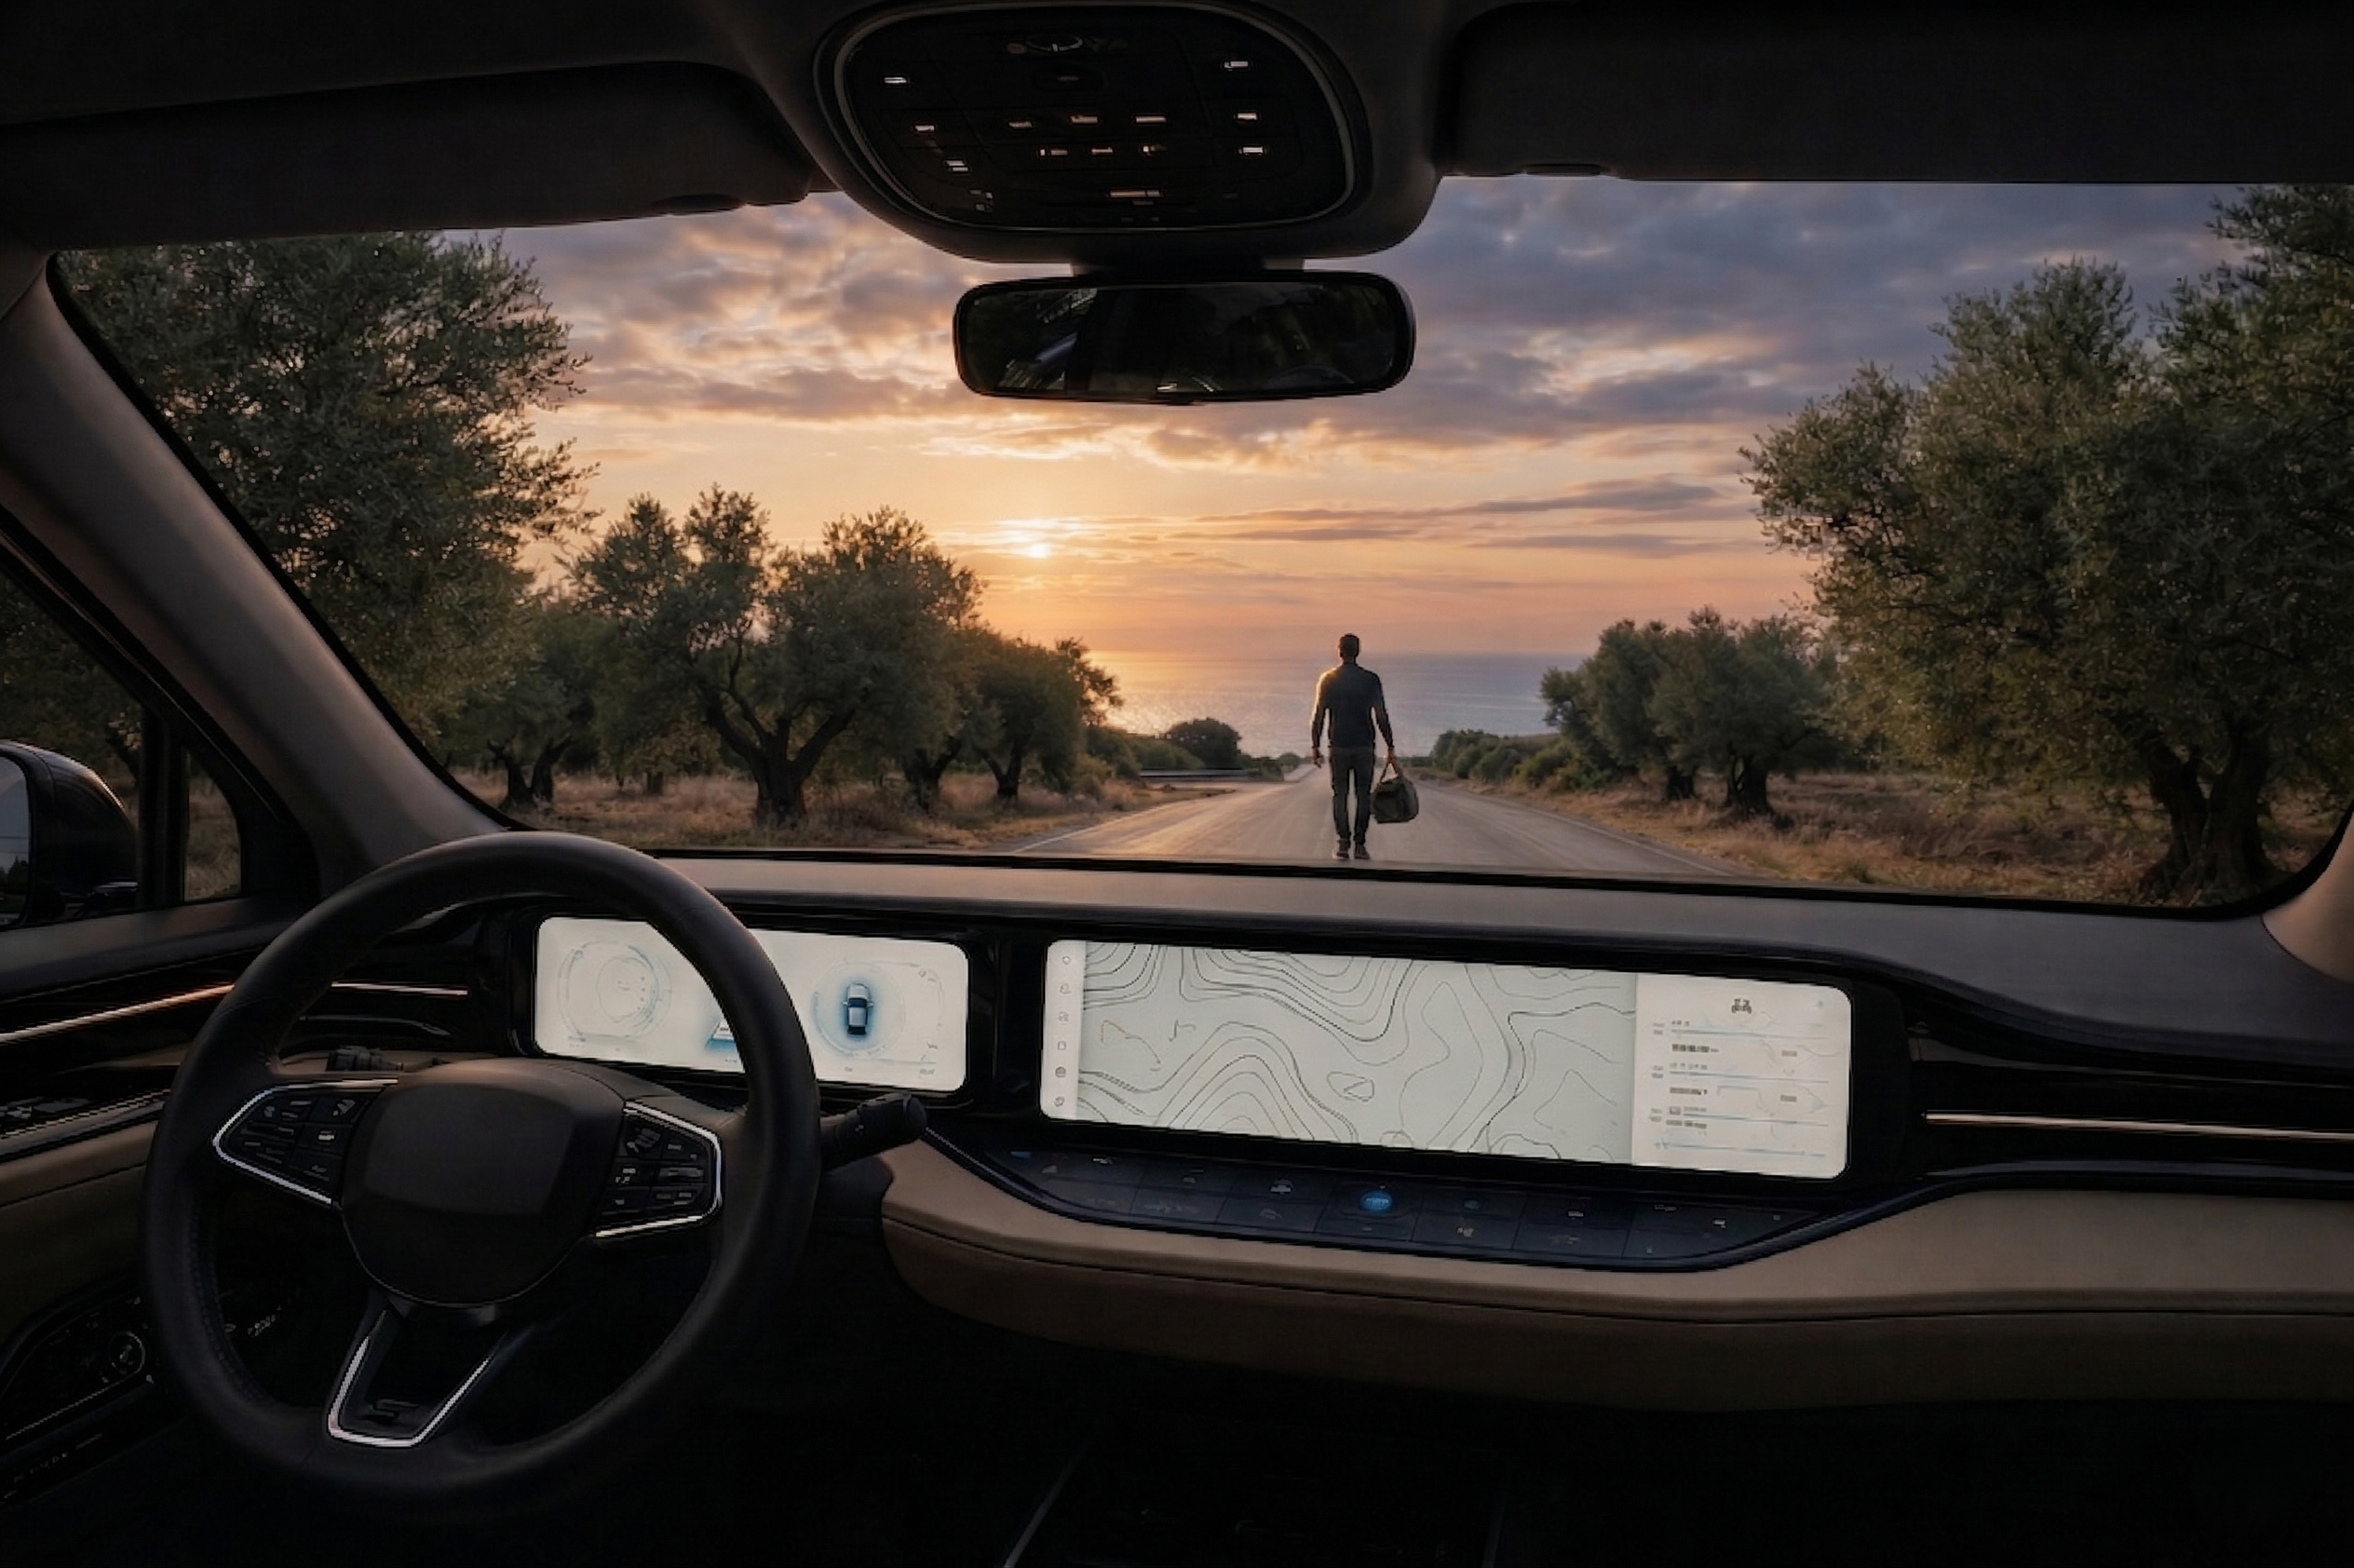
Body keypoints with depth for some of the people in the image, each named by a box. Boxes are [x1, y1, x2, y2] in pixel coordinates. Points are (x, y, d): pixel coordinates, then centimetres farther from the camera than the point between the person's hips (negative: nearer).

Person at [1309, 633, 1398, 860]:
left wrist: (1315, 747, 7)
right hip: (1365, 747, -1)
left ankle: (1343, 843, -4)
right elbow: (1381, 717, -2)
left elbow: (1319, 716, 1)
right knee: (1363, 794, 4)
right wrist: (1391, 748, 3)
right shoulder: (1370, 679, -1)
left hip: (1339, 747, 1)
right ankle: (1359, 844, -1)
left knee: (1340, 794, 5)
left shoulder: (1328, 679, 2)